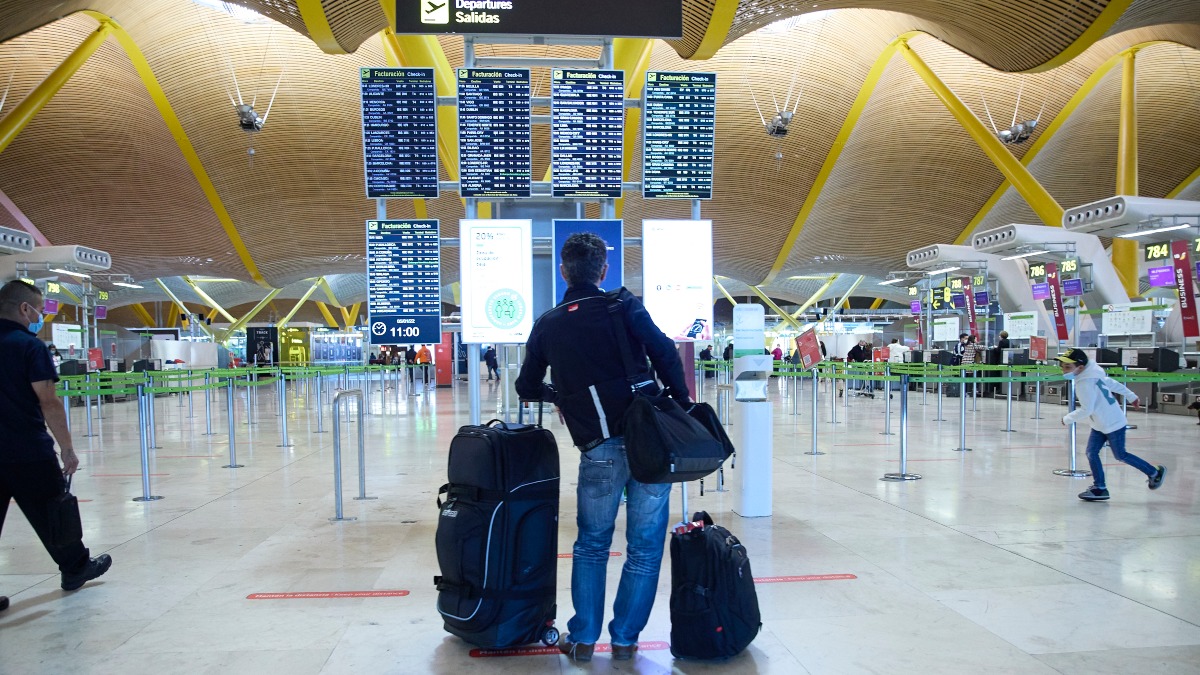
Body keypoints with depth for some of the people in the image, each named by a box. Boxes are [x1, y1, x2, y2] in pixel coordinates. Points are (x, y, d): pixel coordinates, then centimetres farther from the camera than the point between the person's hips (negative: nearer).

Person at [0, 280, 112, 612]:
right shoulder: (30, 346, -11)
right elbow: (48, 402, -16)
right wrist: (67, 449, -11)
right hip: (28, 452, -5)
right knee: (50, 513, 11)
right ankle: (75, 567, 28)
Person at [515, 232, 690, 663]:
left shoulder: (547, 325, 10)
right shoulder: (624, 305, 2)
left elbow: (527, 388, 19)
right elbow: (665, 353, -9)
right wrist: (683, 407, 1)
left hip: (599, 451, 2)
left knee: (591, 545, 20)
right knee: (645, 546, 13)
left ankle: (582, 638, 26)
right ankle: (624, 639, 22)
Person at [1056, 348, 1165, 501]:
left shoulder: (1085, 383, -28)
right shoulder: (1091, 375, 2)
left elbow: (1086, 410, -29)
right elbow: (1112, 383, 14)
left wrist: (1067, 419, -16)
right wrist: (1131, 396, 26)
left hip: (1112, 424, -9)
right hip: (1100, 425, 9)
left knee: (1120, 456, 6)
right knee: (1091, 453, 3)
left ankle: (1154, 472, 28)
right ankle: (1099, 488, 7)